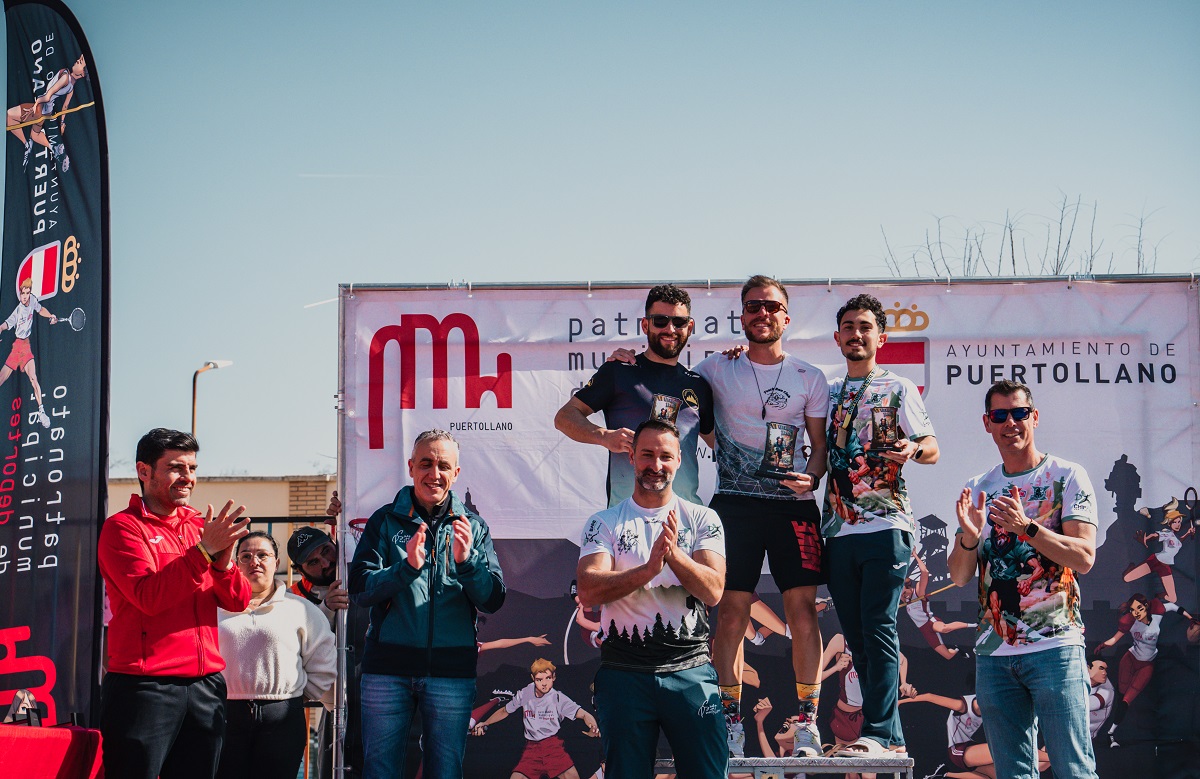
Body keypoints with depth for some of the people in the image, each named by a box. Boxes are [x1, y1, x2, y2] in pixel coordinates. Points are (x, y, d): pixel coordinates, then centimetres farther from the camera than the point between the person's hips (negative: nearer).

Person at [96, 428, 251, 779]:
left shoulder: (200, 525, 16)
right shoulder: (123, 527, -2)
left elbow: (238, 601, 8)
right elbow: (149, 597, -16)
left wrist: (224, 559, -12)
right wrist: (204, 550, -20)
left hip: (205, 684, 5)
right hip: (143, 685, -5)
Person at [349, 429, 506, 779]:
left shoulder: (472, 526, 10)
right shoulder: (386, 521, 8)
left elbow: (492, 601, 3)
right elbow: (359, 589, -3)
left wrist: (466, 561, -16)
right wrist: (407, 567, -19)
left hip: (452, 670, 1)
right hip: (388, 667, -1)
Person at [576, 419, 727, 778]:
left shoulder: (703, 519, 7)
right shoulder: (604, 523, 6)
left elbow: (712, 591, -5)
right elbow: (588, 591, -9)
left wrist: (675, 553, -21)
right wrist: (649, 569, -21)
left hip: (691, 671, 0)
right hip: (623, 673, 0)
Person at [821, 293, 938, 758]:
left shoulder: (899, 389, 6)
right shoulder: (828, 392, 19)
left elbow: (932, 449, 3)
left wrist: (913, 450, -24)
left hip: (886, 525, -5)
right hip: (838, 528, 5)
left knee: (878, 628, -12)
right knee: (856, 637, 5)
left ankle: (878, 732, -13)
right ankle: (892, 736, 10)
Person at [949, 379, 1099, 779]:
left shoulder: (1068, 476, 1)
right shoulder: (977, 490, 14)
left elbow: (1084, 557, -10)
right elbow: (959, 576, 9)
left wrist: (1026, 527, -23)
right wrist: (969, 537, -12)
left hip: (1055, 645, -4)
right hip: (993, 653, 5)